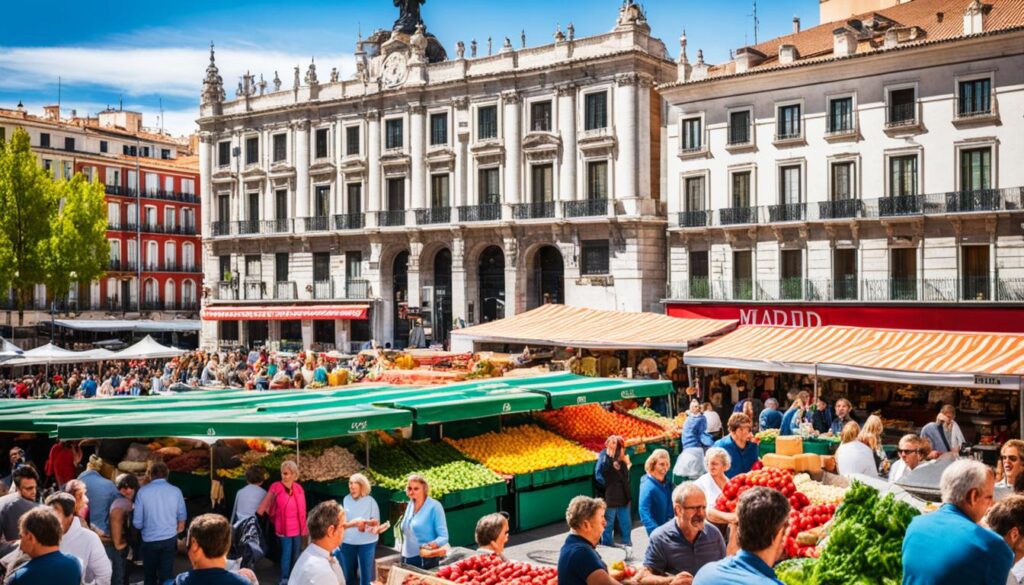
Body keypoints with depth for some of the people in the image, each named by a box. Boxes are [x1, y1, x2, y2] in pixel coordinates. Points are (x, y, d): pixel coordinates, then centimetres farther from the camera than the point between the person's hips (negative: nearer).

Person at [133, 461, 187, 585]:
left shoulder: (143, 491, -10)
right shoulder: (176, 491, -5)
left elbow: (137, 522, -7)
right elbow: (181, 518, 3)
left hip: (149, 540, -1)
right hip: (170, 539, 1)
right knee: (166, 575, 7)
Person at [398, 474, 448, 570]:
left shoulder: (434, 506, -11)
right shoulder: (410, 505, 9)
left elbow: (443, 537, -14)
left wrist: (434, 544, -33)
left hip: (425, 560, -6)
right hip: (406, 559, 6)